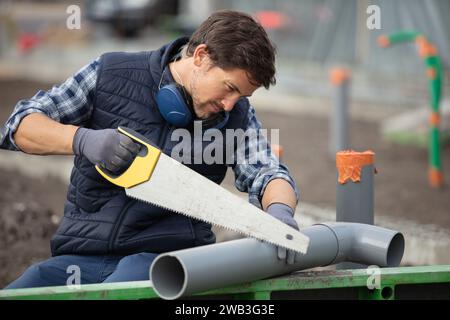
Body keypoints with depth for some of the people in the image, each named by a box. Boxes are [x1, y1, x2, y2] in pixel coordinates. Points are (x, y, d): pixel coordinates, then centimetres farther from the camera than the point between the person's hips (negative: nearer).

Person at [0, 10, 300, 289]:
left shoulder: (237, 115, 7)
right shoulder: (110, 74, 2)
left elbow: (267, 174, -5)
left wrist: (280, 211, -30)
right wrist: (84, 140, -19)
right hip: (82, 256, 1)